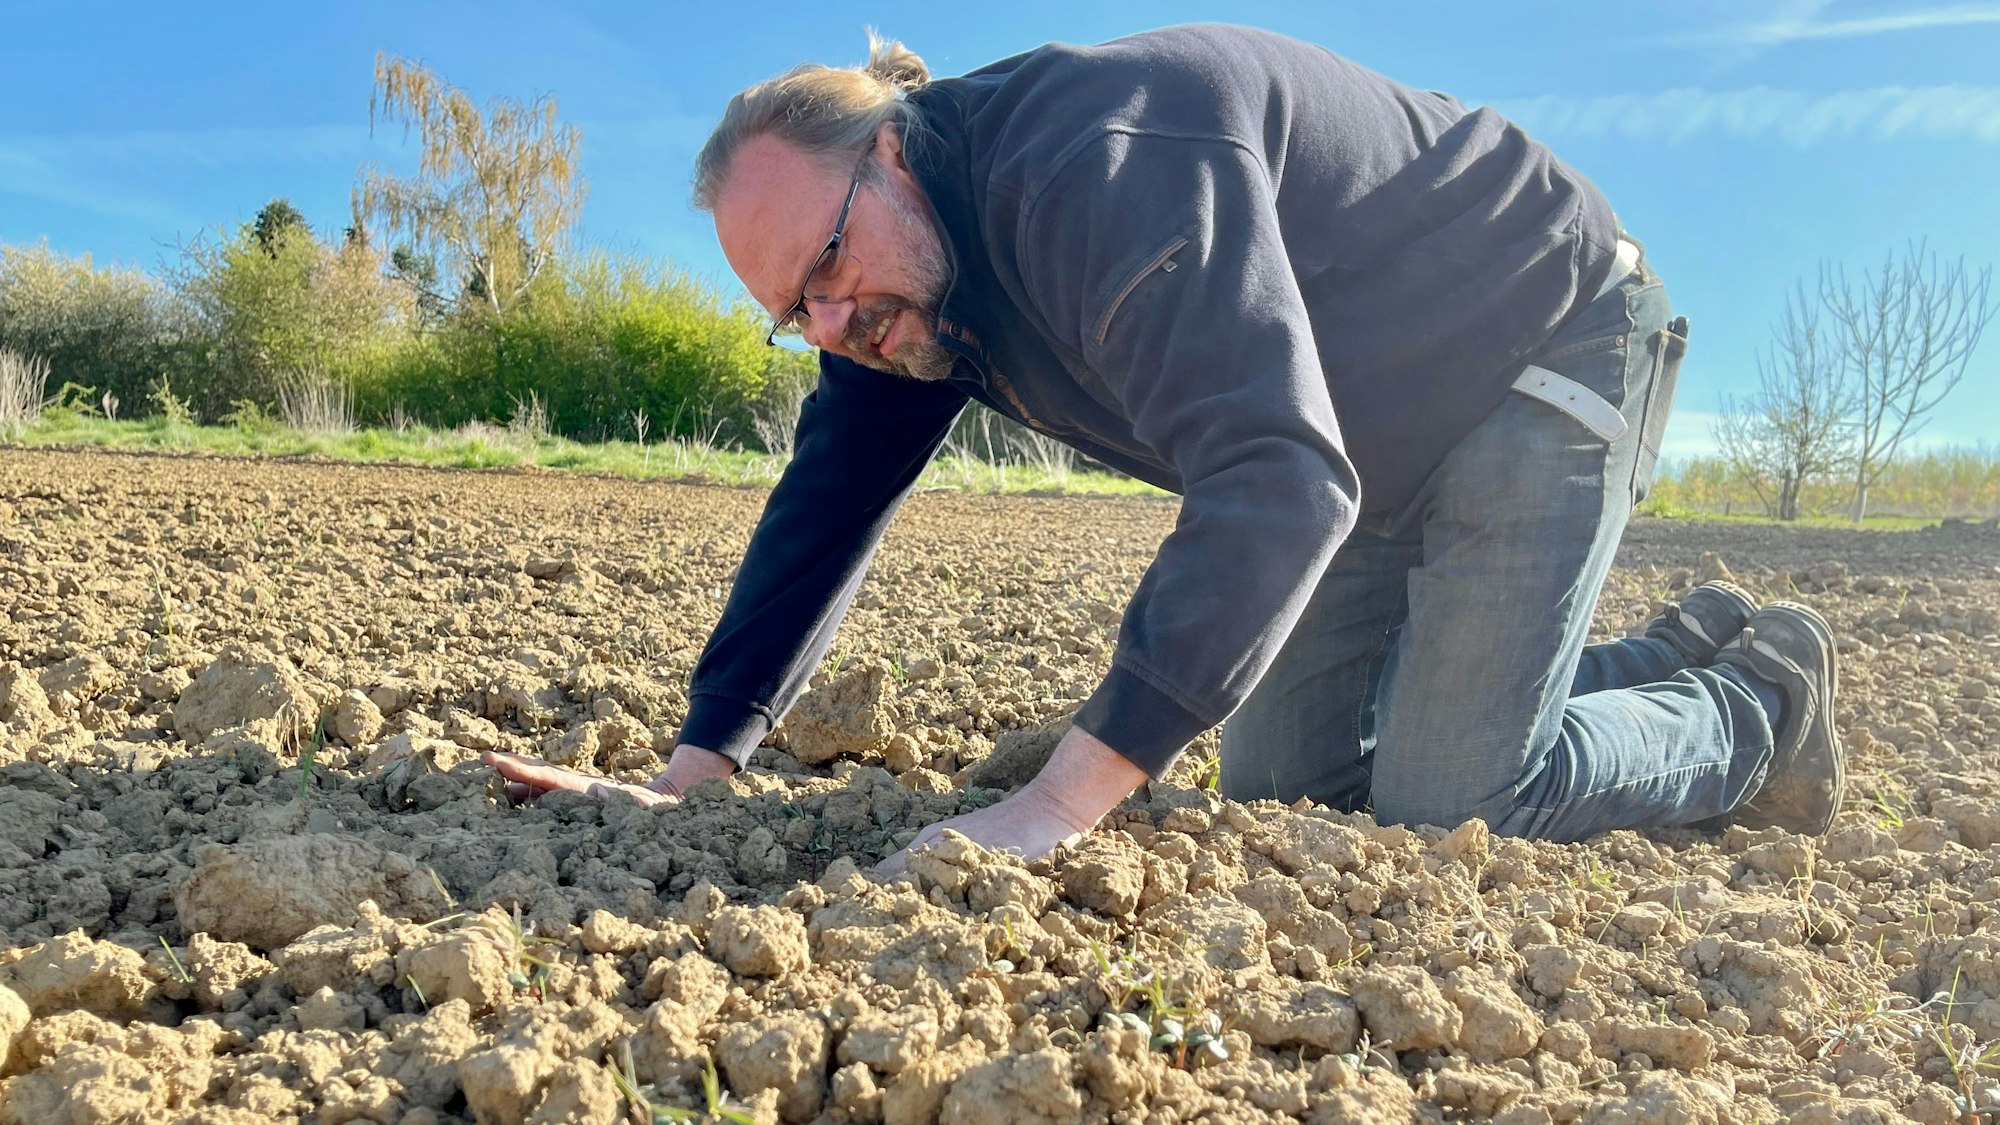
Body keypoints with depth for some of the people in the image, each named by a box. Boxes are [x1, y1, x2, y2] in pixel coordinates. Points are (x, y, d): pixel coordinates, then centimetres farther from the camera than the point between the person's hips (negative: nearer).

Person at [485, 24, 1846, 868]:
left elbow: (1276, 478, -45)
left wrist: (1059, 805, -48)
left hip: (1547, 342, -8)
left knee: (1447, 800, -15)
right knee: (1278, 782, 7)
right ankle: (1681, 655, 24)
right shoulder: (901, 270, -5)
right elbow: (826, 510, -1)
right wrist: (690, 776, -6)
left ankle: (1759, 704, 14)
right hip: (1383, 446, 9)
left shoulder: (1099, 167, -35)